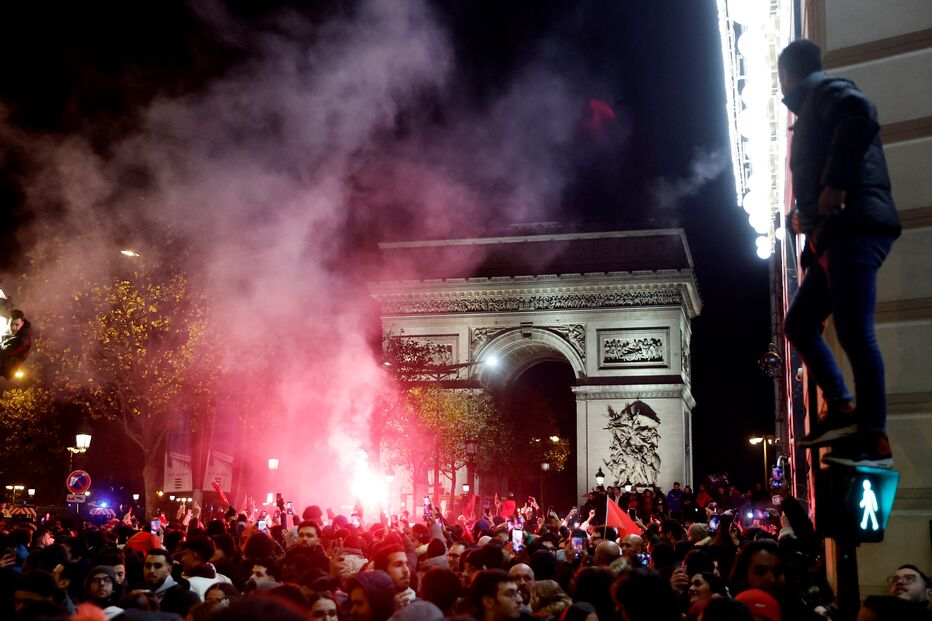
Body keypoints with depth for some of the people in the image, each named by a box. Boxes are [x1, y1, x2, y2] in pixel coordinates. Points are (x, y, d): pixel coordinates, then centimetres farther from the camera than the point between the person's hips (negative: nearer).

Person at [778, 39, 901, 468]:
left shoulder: (825, 90, 0)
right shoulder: (812, 109, 29)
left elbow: (860, 115, -22)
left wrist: (836, 184, -23)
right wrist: (805, 214, 19)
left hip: (854, 227, -11)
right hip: (837, 234, 11)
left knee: (854, 332, -14)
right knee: (799, 323, 12)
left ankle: (874, 440, -13)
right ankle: (842, 410, 6)